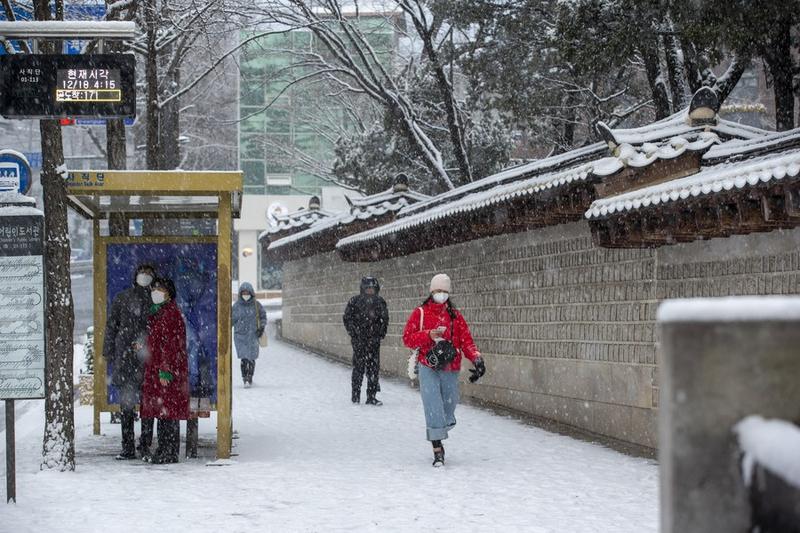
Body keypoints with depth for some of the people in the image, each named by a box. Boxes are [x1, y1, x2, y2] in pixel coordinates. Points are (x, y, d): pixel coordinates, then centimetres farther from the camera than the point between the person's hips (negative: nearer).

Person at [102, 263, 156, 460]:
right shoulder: (122, 298, 10)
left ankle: (145, 445, 8)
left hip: (148, 358, -1)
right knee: (126, 404, 0)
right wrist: (108, 353, 6)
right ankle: (128, 447, 3)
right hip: (125, 356, 1)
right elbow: (111, 326, 12)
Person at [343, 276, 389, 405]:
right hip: (359, 341, -3)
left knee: (374, 368, 1)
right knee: (359, 367, -2)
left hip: (374, 340, 3)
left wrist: (380, 334, 6)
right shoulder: (354, 301, -1)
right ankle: (355, 395, 8)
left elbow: (384, 320, 18)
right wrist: (354, 333, -6)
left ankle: (371, 396, 6)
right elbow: (347, 318, 2)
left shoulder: (380, 302, 9)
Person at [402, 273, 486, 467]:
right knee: (434, 409, -12)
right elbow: (407, 338, -1)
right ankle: (437, 450, -10)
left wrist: (476, 358, -13)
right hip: (428, 369, -3)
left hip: (450, 370, 3)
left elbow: (466, 341, 5)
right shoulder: (420, 313, 5)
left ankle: (438, 437, 31)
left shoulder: (456, 316, 12)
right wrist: (429, 335, -16)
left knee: (448, 407, 8)